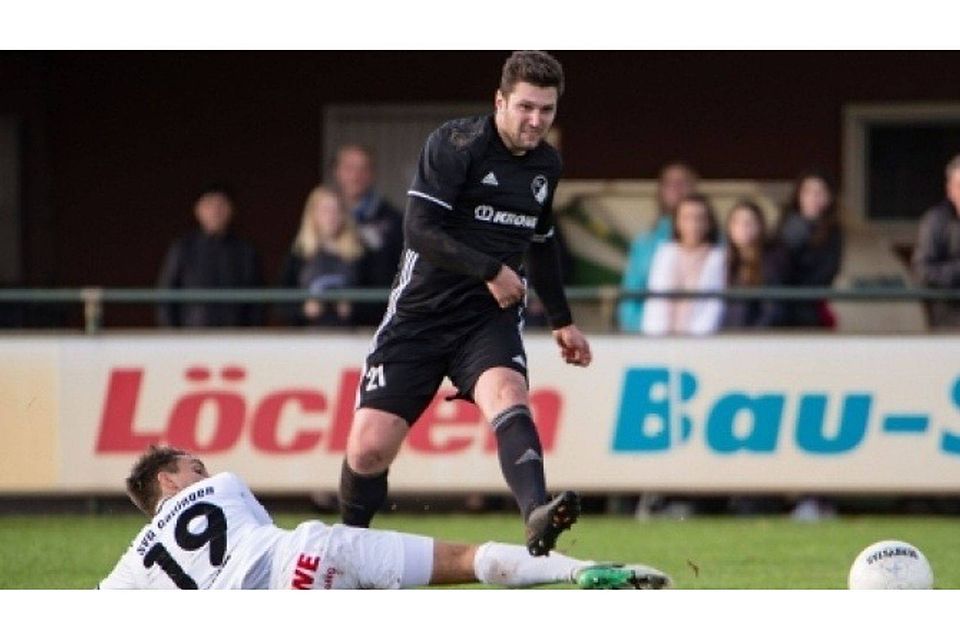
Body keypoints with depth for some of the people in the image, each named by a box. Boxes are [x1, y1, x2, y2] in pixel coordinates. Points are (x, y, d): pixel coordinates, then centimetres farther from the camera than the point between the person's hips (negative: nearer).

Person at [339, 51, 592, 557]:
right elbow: (419, 229, -19)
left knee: (507, 396, -30)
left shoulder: (547, 164, 11)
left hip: (491, 317, 3)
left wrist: (561, 322, 30)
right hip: (421, 314, -3)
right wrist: (489, 270, -23)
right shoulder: (455, 144, -9)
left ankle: (537, 517, -53)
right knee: (369, 446, -8)